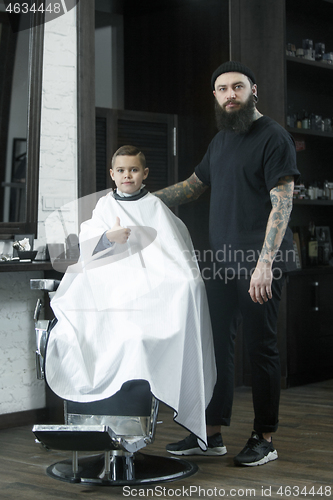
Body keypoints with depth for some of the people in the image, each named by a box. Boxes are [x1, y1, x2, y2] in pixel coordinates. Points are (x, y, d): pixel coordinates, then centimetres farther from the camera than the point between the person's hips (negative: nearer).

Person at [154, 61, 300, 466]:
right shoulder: (221, 140, 18)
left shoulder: (273, 137, -6)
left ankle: (264, 439, 9)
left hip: (258, 265, -7)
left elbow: (282, 203, -14)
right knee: (216, 342, 8)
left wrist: (265, 262, -22)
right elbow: (193, 185, 31)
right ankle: (212, 433, 17)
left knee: (260, 347, -1)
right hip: (221, 261, 8)